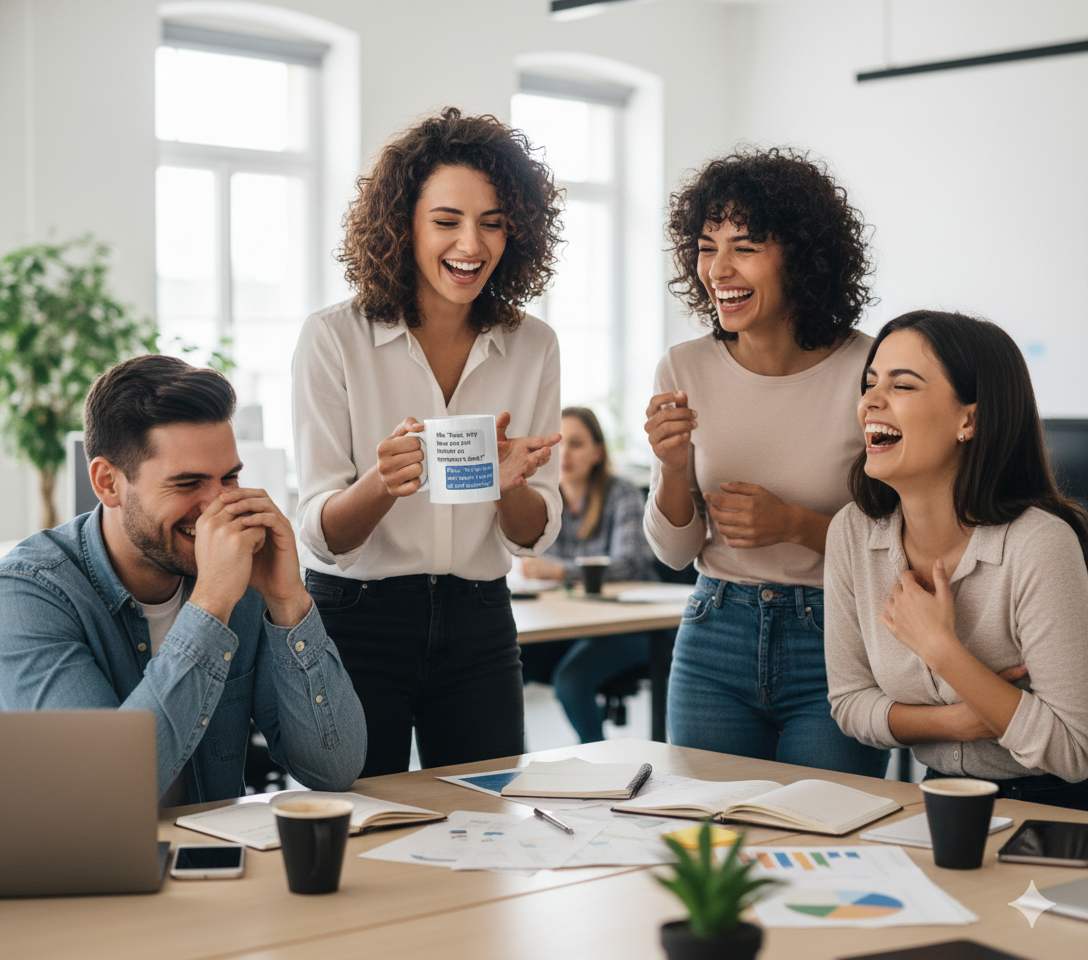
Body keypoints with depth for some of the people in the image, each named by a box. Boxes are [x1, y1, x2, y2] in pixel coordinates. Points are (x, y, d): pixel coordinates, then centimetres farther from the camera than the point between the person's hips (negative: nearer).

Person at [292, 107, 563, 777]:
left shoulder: (532, 348, 2)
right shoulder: (335, 339, -8)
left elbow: (533, 537, 2)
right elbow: (322, 533, -10)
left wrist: (511, 484, -20)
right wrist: (381, 483, -31)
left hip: (478, 628, 3)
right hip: (355, 621, -3)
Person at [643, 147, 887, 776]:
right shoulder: (685, 370, -2)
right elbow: (675, 551, 4)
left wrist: (797, 524, -19)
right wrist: (674, 468, -14)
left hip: (836, 649, -3)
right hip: (716, 642, 3)